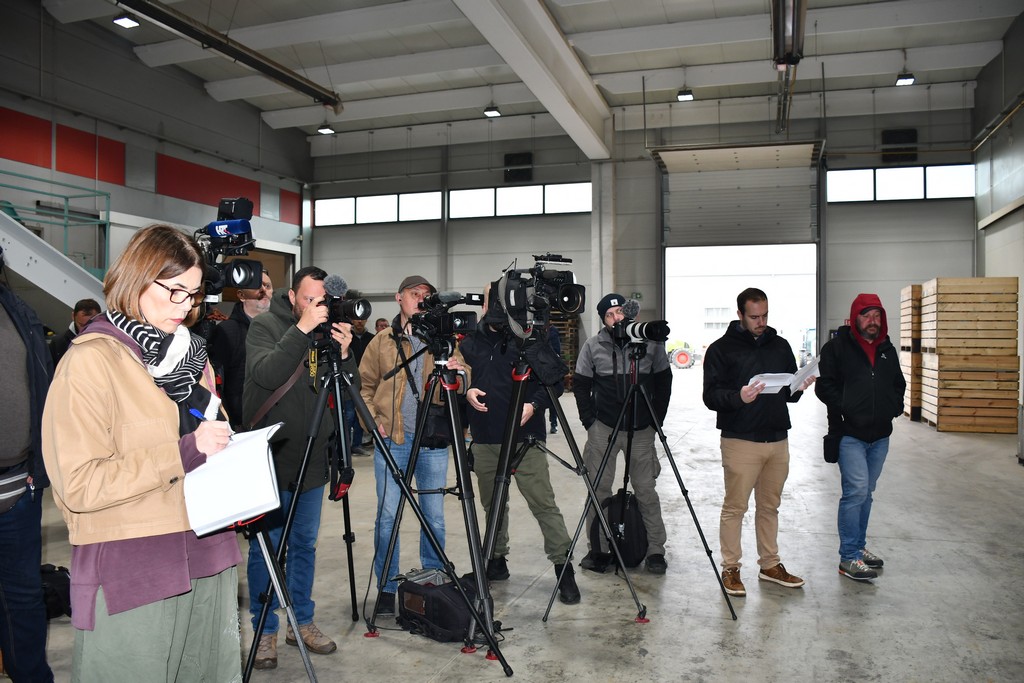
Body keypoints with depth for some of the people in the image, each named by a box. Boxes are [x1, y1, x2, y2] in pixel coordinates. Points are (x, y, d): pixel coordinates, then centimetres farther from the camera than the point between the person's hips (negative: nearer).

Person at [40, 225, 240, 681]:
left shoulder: (190, 352, 12)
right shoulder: (91, 360, -10)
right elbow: (79, 485, -16)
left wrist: (222, 449, 4)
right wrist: (184, 452, -21)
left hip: (207, 559, 7)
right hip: (130, 573, -6)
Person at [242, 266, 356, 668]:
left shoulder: (328, 330, 5)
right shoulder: (264, 326, -8)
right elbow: (266, 375, -25)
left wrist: (343, 354, -14)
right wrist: (302, 329, -29)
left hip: (311, 459, 5)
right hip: (269, 458, -4)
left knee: (304, 544, 14)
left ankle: (302, 622, 28)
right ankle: (265, 631, 19)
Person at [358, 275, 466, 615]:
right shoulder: (382, 341, 6)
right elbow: (364, 386, 10)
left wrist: (457, 374, -16)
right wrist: (372, 419, -5)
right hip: (391, 439, -1)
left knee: (435, 517, 9)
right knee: (387, 515, 2)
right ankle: (386, 588, 15)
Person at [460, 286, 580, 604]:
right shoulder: (470, 343, 9)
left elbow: (555, 381, -1)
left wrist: (534, 404, -16)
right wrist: (466, 390, -3)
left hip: (525, 438, -4)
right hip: (484, 440, 4)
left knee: (544, 504, -6)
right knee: (492, 504, 16)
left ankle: (563, 567, 2)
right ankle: (496, 561, 31)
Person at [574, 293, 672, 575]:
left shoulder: (651, 342, -1)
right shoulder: (592, 346, -3)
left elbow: (664, 381, 7)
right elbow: (580, 385, 5)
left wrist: (656, 420, 2)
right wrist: (590, 421, -1)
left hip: (641, 431, 0)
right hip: (603, 429, 0)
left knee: (646, 491, 4)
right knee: (599, 490, 4)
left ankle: (656, 550, 14)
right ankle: (599, 549, 15)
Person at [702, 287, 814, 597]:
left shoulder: (780, 345, 14)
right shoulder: (721, 348, -2)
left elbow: (789, 393, 20)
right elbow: (710, 395, -9)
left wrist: (799, 387, -3)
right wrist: (738, 397, -27)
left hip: (778, 440, 5)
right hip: (740, 441, -5)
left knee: (770, 505, 15)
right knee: (735, 506, 0)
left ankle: (770, 565, 28)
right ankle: (731, 569, 12)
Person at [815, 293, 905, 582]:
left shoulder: (887, 349, 14)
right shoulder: (836, 347, -5)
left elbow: (898, 383, 24)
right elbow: (824, 385, -9)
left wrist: (895, 406, 6)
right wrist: (845, 409, -18)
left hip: (880, 435, 7)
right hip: (850, 434, -7)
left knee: (866, 493, 14)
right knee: (856, 491, -11)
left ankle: (858, 547, 27)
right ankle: (848, 558, -4)